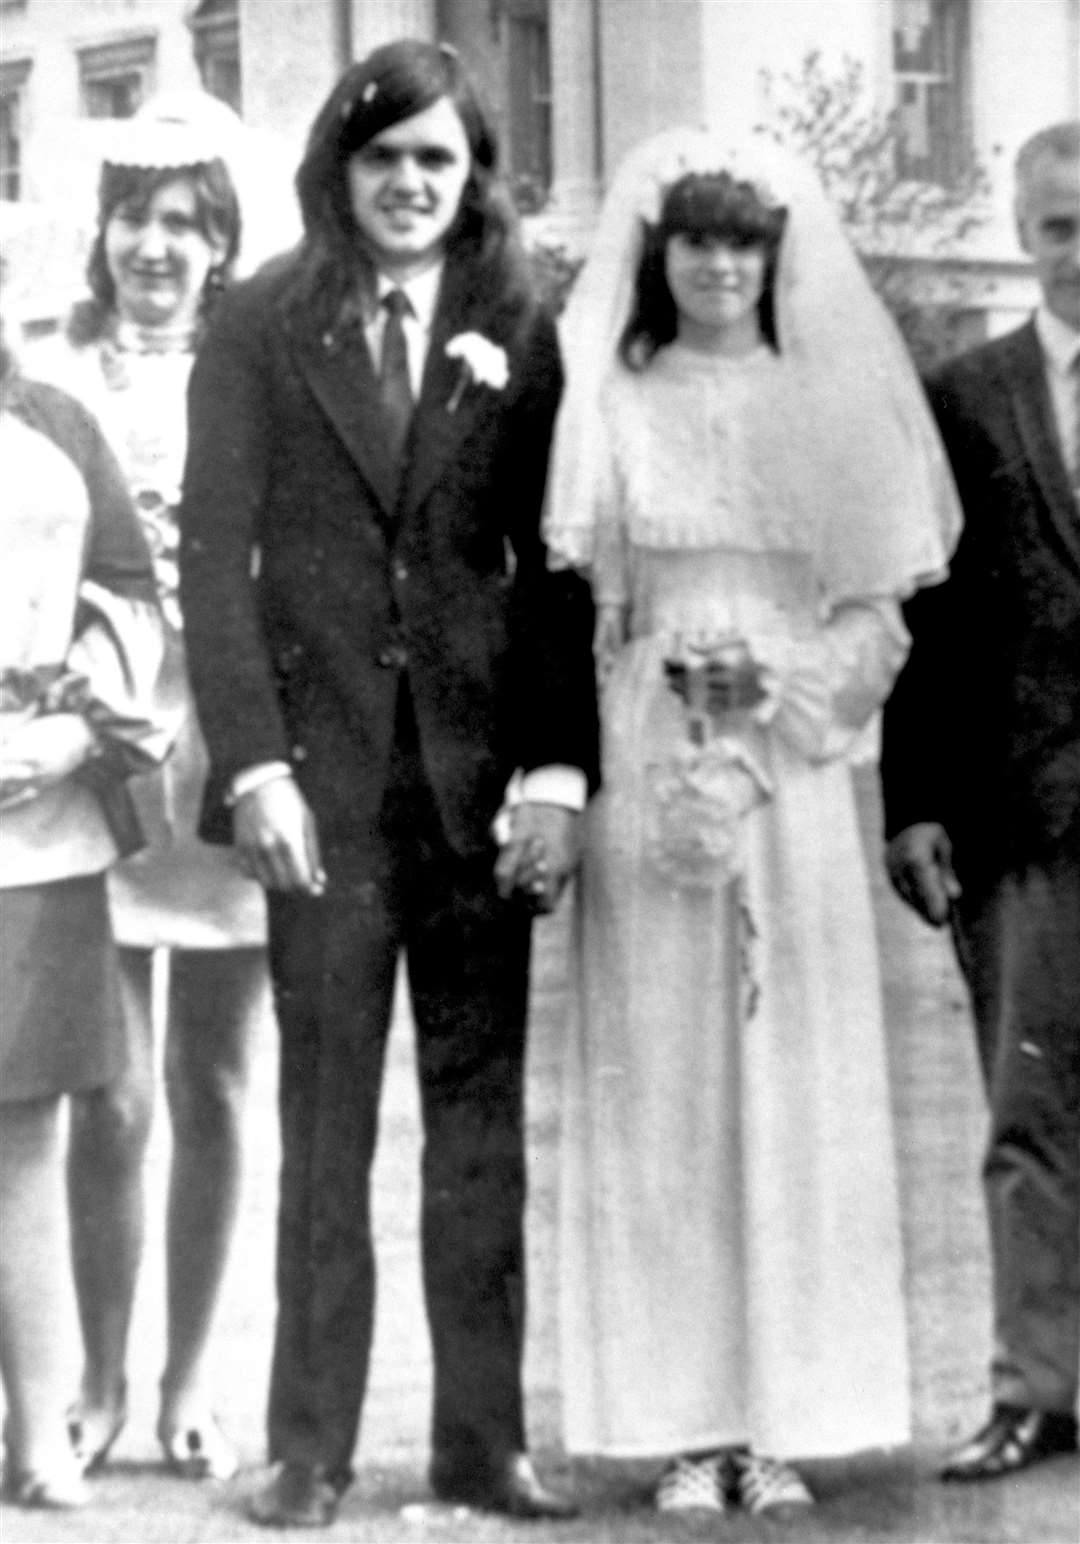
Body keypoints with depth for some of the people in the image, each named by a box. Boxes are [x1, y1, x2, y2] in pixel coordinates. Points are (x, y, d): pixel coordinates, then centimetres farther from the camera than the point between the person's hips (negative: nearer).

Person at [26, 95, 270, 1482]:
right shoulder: (47, 378, 6)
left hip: (225, 759, 1)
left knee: (212, 1093, 6)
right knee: (112, 1099, -5)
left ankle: (188, 1383, 17)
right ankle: (99, 1382, 7)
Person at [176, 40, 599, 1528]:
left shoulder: (520, 335, 6)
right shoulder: (260, 327, 3)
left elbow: (558, 564, 4)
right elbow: (216, 552, -1)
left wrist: (560, 766, -5)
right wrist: (254, 763, -11)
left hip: (480, 766, 2)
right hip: (323, 769, -1)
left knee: (482, 1114, 6)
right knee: (326, 1117, 2)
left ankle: (483, 1435, 13)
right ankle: (311, 1447, 9)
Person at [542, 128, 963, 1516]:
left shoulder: (831, 403, 8)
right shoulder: (609, 404, 6)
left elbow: (878, 617, 7)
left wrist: (786, 685, -8)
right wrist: (669, 677, -10)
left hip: (795, 777, 1)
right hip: (644, 772, -1)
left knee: (791, 1082, 0)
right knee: (657, 1081, -2)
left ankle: (784, 1417, 5)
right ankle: (683, 1425, 2)